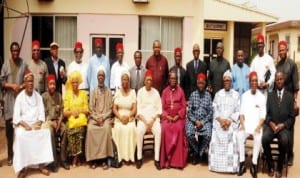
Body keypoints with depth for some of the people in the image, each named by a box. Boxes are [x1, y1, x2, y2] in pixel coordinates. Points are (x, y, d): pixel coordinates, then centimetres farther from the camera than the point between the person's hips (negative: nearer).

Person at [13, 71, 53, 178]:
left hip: (36, 124, 3)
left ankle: (41, 164, -18)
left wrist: (38, 123, -14)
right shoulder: (20, 97, 1)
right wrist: (25, 125, -21)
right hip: (23, 124, -2)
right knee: (20, 136, -33)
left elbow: (41, 113, 5)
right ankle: (23, 166, -25)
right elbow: (16, 116, -6)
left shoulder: (38, 96, 9)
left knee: (46, 132, -26)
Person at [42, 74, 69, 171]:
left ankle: (63, 159, -21)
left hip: (58, 120, 3)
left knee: (64, 129, -28)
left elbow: (62, 111, 6)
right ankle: (53, 161, -28)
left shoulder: (59, 95, 10)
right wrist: (51, 122, -16)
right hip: (48, 120, -3)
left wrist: (59, 121, -11)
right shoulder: (44, 96, 0)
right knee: (50, 131, -34)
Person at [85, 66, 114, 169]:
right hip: (94, 117, 1)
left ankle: (104, 159, -27)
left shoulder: (108, 92, 9)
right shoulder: (93, 92, 12)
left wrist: (103, 118, -12)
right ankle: (93, 158, -20)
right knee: (90, 129, -29)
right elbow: (90, 108, 5)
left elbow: (110, 108, 3)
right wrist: (97, 118, -11)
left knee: (106, 128, -33)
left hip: (106, 117, -1)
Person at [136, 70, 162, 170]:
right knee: (139, 131, -30)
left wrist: (152, 120, -10)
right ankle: (139, 158, -18)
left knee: (158, 131, -29)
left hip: (154, 119, 1)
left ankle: (157, 159, -24)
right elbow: (139, 109, -1)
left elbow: (159, 109, 4)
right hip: (143, 118, 0)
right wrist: (145, 121, -13)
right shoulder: (140, 92, 4)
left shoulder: (156, 92, 7)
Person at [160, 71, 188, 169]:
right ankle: (167, 159, -22)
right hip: (167, 117, 1)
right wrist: (167, 116, -9)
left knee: (179, 128, -31)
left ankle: (177, 160, -25)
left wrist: (178, 116, -11)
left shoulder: (180, 90, 8)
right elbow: (162, 107, 8)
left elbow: (184, 106, 4)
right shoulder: (165, 91, 11)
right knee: (165, 129, -29)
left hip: (178, 117, -1)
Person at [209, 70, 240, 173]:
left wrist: (230, 120, -14)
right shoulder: (218, 94, 14)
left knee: (232, 142, -23)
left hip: (232, 122, -1)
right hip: (219, 121, 1)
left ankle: (231, 166, -12)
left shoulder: (236, 95, 10)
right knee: (216, 142, -20)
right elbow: (215, 110, 6)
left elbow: (238, 111, 2)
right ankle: (216, 165, -8)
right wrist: (220, 120, -12)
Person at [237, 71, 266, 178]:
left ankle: (254, 164, -22)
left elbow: (263, 115, 1)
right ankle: (242, 163, -19)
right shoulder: (245, 95, 10)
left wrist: (258, 127, -14)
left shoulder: (262, 97, 5)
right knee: (240, 136, -27)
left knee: (258, 138, -30)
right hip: (245, 124, 1)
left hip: (257, 125, -1)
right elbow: (241, 112, 5)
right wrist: (242, 124, -10)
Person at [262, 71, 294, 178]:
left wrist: (283, 125, -12)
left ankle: (279, 168, -10)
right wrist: (271, 123, -12)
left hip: (284, 126, -1)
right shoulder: (270, 95, 12)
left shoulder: (290, 96, 8)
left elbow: (291, 117, 5)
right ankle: (270, 165, -6)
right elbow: (266, 113, 7)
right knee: (264, 139, -29)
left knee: (284, 141, -33)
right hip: (271, 125, 1)